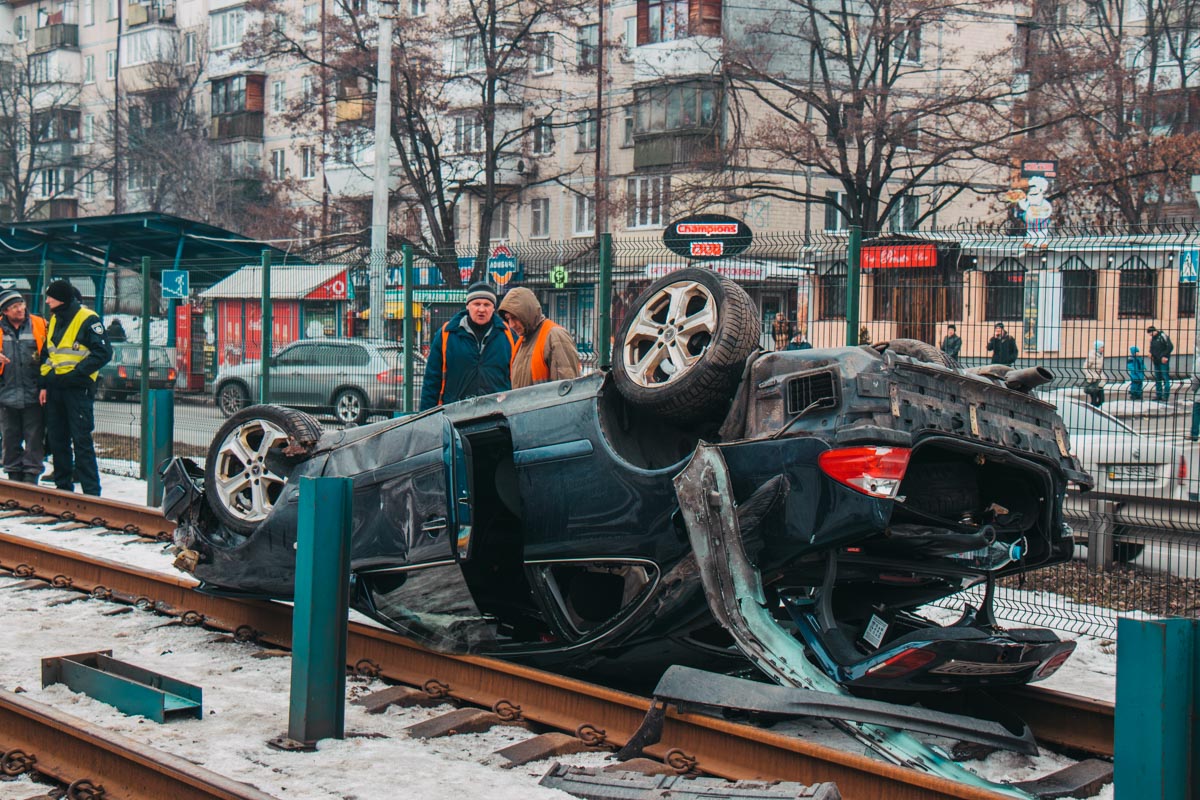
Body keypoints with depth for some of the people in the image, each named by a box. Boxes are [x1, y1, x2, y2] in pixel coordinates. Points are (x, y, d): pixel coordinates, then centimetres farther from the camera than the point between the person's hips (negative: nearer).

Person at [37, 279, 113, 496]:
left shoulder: (88, 319, -9)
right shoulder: (54, 320, 14)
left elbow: (103, 353, -14)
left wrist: (77, 372, -17)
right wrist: (44, 383, 12)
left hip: (78, 388, -8)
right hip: (55, 387, 8)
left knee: (81, 441, -8)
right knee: (57, 440, 11)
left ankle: (91, 492, -5)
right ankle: (63, 486, 20)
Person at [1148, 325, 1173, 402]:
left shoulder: (1163, 336, -9)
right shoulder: (1152, 339, 13)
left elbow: (1170, 347, -12)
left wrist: (1164, 356, -14)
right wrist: (1151, 353, 4)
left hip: (1163, 361, -8)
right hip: (1156, 361, 8)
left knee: (1165, 378, -6)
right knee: (1157, 379, 10)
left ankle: (1165, 396, -5)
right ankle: (1158, 395, 16)